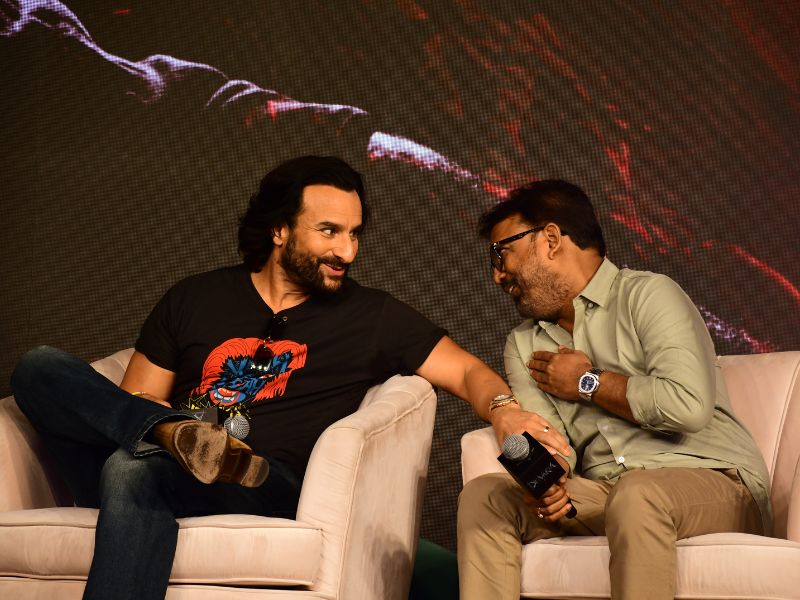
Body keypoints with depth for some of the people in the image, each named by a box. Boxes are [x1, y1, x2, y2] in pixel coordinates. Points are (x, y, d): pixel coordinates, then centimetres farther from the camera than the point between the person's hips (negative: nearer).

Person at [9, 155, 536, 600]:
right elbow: (135, 400, 15)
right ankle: (189, 439, -26)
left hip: (266, 490, -3)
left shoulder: (373, 317, 14)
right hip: (151, 470, 3)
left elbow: (468, 372, 9)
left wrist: (504, 410, -14)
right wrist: (171, 429, -9)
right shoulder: (192, 301, 18)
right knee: (42, 368, -17)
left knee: (132, 471, -36)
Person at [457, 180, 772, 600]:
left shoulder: (648, 295, -4)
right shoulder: (523, 345, 18)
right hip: (602, 494, 5)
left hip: (713, 481, -5)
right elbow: (544, 438, 3)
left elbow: (689, 405, -20)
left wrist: (587, 383, -6)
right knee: (483, 495, -15)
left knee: (636, 492, -38)